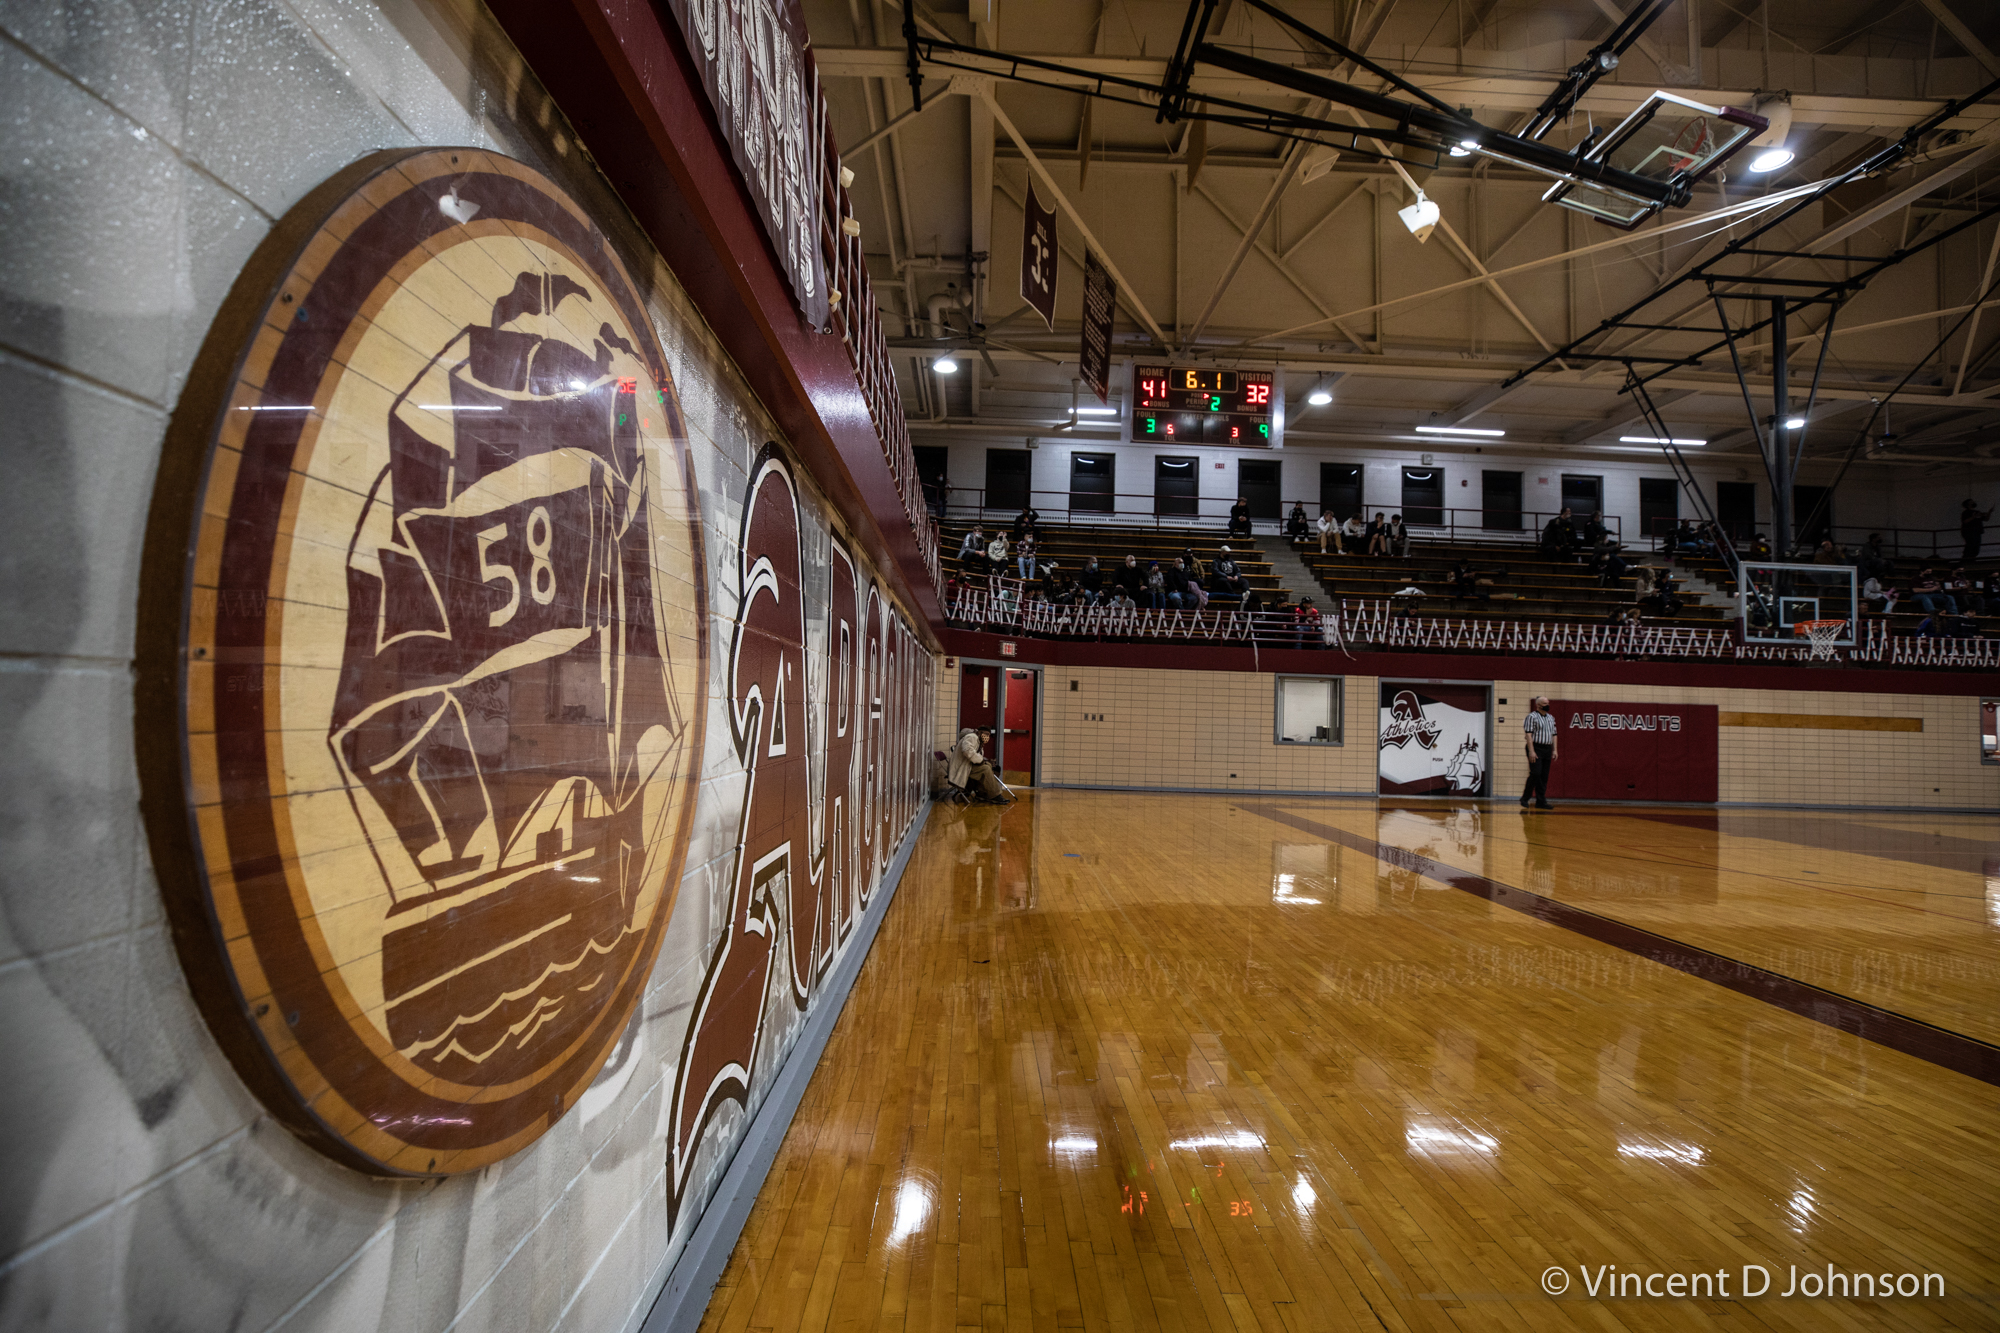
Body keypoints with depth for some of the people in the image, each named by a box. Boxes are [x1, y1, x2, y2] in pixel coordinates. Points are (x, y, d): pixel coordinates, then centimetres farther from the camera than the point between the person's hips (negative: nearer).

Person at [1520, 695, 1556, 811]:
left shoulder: (1551, 718, 17)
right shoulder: (1532, 717, -6)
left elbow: (1554, 735, 20)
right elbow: (1528, 734, -12)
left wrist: (1554, 750, 11)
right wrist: (1531, 751, -18)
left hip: (1547, 749, 7)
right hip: (1536, 748, -7)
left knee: (1544, 777, 6)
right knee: (1535, 774, -13)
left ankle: (1541, 801, 9)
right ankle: (1525, 799, -1)